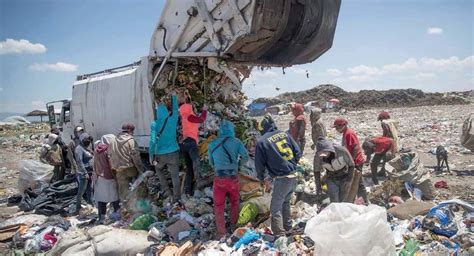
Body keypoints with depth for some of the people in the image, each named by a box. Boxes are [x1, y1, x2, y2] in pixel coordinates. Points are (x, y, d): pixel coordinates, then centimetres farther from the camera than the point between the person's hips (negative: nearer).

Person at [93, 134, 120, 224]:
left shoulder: (96, 150, 6)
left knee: (101, 199, 8)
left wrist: (96, 174, 19)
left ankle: (101, 218, 11)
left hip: (99, 178, 6)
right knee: (114, 198, 6)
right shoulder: (108, 150, -14)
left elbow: (95, 165, 12)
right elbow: (112, 166, -15)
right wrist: (115, 176, -6)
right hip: (109, 178, -6)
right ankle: (117, 215, 10)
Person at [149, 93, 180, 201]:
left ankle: (166, 190, 19)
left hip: (160, 154, -1)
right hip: (173, 152, 1)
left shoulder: (155, 124, -12)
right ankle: (176, 196, 13)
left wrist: (151, 156, -7)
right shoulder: (172, 119, -5)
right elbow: (175, 109, 16)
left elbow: (153, 141, -15)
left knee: (158, 169, 26)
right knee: (175, 175, 8)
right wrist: (173, 96, 30)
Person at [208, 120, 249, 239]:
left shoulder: (212, 144, 4)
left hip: (219, 179, 0)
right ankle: (234, 226, 36)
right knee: (235, 202, 23)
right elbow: (245, 157, -5)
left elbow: (211, 162, 12)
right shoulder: (236, 142, -2)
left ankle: (221, 234, 10)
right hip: (233, 178, 0)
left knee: (219, 206, 11)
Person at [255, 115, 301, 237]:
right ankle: (288, 228, 36)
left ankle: (280, 235, 4)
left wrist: (262, 178, 16)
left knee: (275, 208, 5)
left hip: (281, 179, -6)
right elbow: (298, 153, 5)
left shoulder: (262, 141, -9)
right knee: (286, 202, 24)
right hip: (293, 176, 6)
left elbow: (259, 164, -2)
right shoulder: (284, 134, 4)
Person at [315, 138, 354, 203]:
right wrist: (318, 188, -5)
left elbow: (351, 165, -12)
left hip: (345, 177, -1)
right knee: (334, 203, -8)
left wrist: (348, 180, -14)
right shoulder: (318, 158, -21)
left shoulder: (341, 150, -27)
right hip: (332, 179, 1)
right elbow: (317, 172, -5)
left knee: (343, 202, 3)